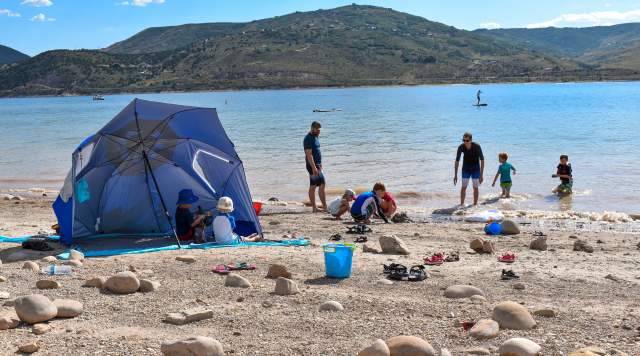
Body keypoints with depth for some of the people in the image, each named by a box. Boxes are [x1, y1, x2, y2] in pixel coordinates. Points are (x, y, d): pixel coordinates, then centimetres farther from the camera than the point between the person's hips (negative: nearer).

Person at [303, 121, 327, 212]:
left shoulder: (316, 137, 15)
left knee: (322, 185, 9)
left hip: (318, 165, 9)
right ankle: (314, 208, -1)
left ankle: (324, 206, 14)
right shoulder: (308, 139, -14)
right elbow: (309, 154, -20)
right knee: (313, 186, -5)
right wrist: (314, 167, -25)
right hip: (312, 165, -9)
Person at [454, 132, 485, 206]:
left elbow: (482, 160, -21)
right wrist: (455, 175, -12)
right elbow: (457, 161, -12)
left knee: (475, 187, 2)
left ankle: (475, 205, 13)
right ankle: (462, 204, 11)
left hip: (475, 169, -1)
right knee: (463, 187, 2)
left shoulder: (477, 146, -26)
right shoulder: (461, 147, -21)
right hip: (466, 169, 1)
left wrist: (481, 175, -25)